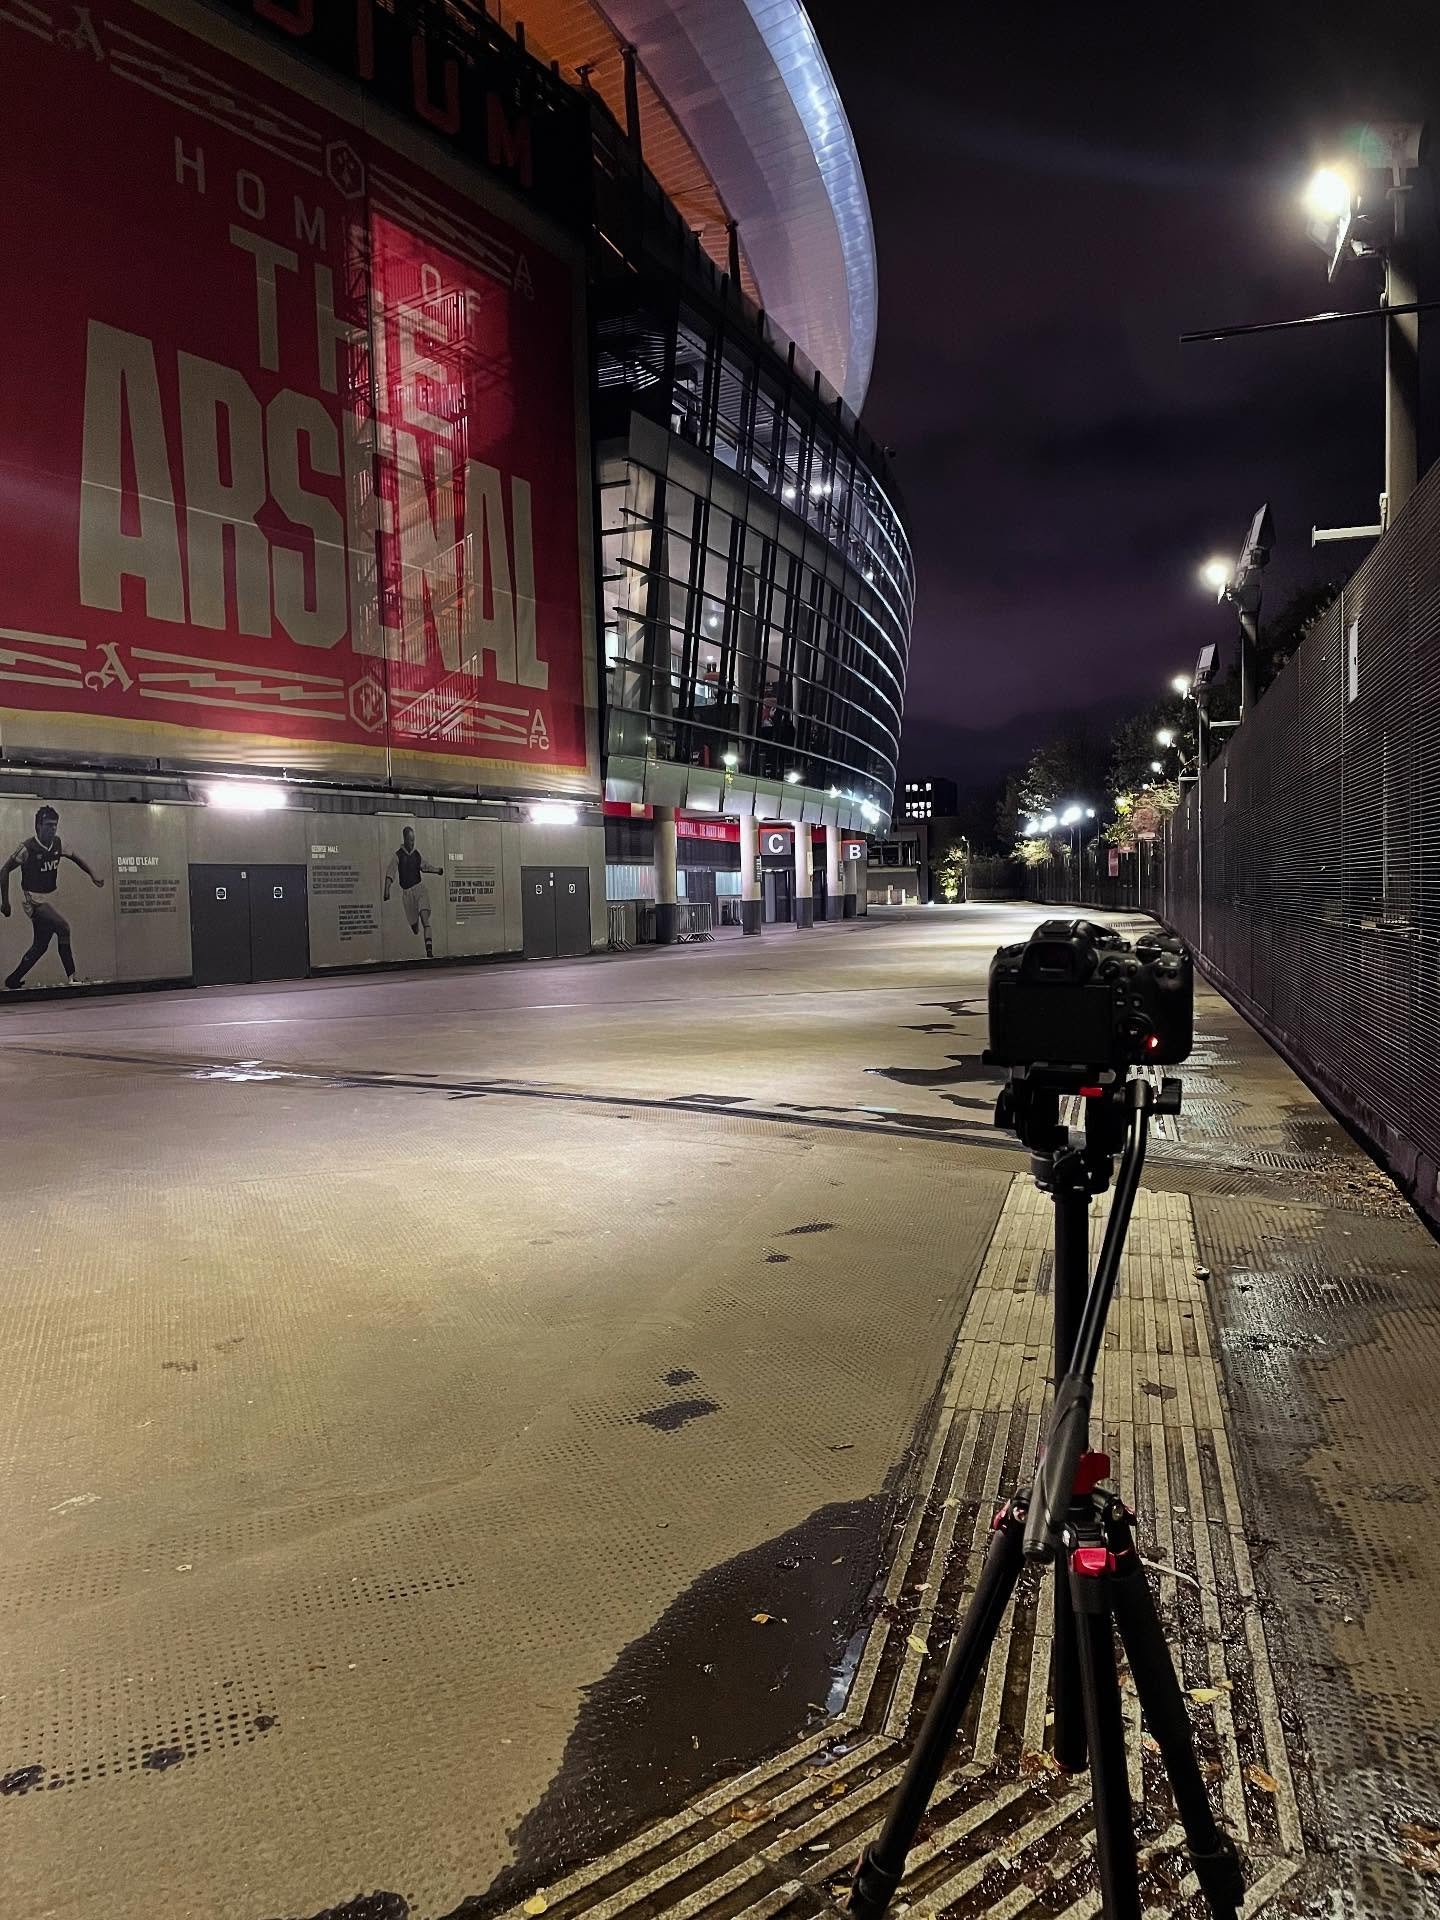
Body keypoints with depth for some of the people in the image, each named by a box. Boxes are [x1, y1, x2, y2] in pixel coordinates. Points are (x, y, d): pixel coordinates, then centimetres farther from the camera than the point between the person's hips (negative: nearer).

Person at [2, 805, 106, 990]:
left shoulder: (57, 844, 1)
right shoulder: (27, 848, -16)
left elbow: (76, 858, 15)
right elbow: (5, 870, -9)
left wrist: (93, 874, -4)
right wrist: (5, 902, -9)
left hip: (47, 898, 7)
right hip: (32, 898, -7)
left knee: (40, 946, 9)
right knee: (63, 926, -25)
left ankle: (14, 980, 21)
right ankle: (71, 975, -19)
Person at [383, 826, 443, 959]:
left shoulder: (417, 853, 7)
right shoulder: (397, 855, -4)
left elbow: (425, 867, 23)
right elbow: (390, 874, -7)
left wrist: (438, 870, 8)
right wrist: (387, 890, -18)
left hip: (420, 888, 1)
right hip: (406, 891, -1)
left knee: (425, 918, -17)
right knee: (413, 923, 7)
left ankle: (429, 948, -27)